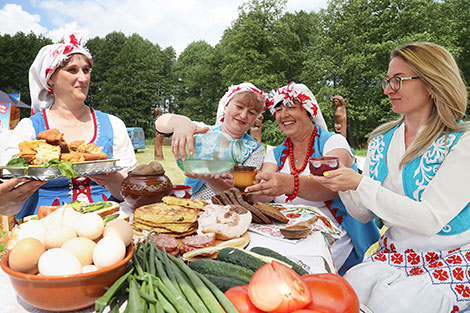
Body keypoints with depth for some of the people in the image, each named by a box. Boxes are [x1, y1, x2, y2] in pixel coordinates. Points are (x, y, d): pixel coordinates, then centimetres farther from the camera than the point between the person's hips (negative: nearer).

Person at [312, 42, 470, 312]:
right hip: (394, 254, 3)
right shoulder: (382, 140, 3)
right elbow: (364, 214, 4)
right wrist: (343, 183, -16)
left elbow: (430, 220, -23)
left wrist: (359, 183, -26)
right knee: (351, 285, -25)